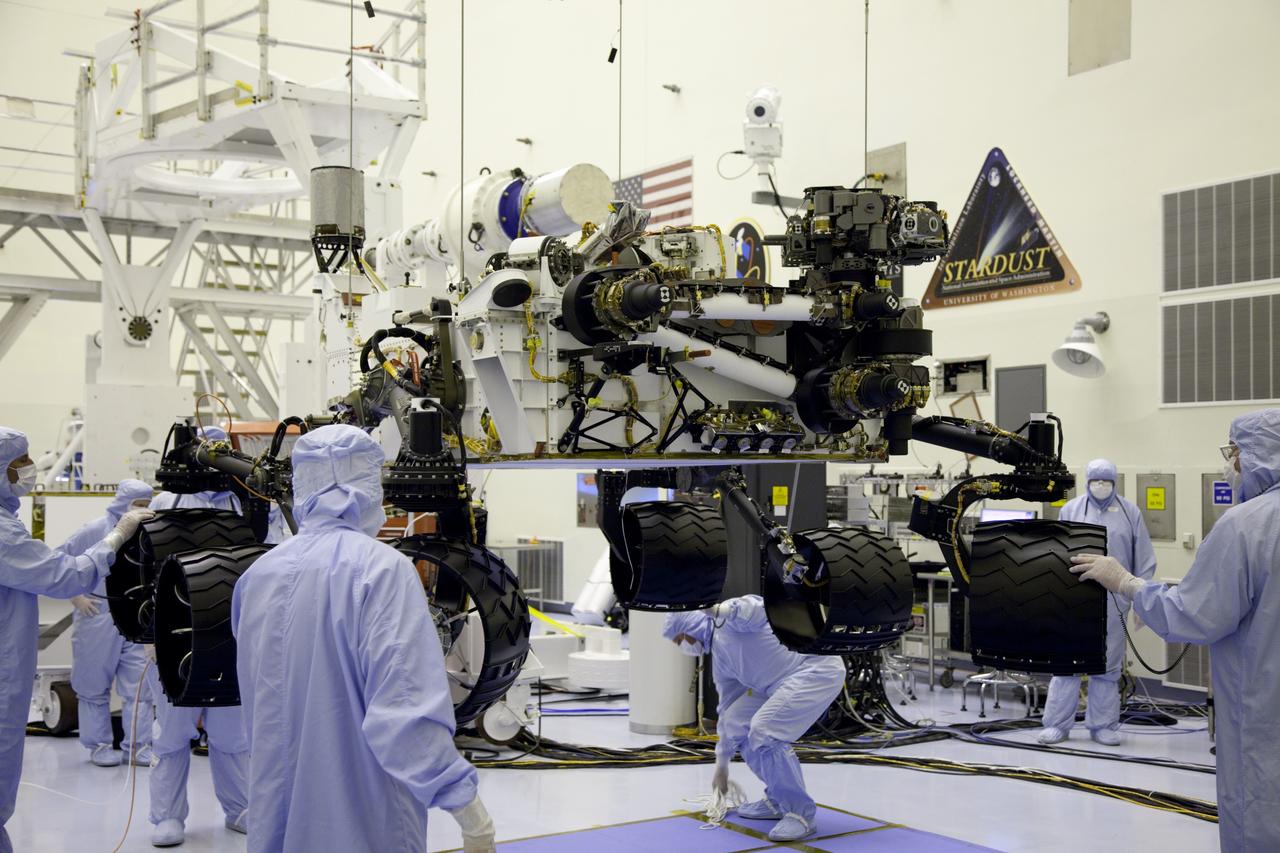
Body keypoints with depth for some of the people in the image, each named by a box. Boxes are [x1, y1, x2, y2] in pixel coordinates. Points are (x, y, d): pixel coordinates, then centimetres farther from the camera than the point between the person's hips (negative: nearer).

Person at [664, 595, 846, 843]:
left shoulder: (729, 615, -7)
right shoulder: (719, 658, 18)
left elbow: (761, 612, -28)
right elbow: (729, 711, 25)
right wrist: (722, 765, 29)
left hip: (816, 668, -10)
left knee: (763, 730, -20)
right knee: (737, 722, 8)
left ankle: (801, 813, -8)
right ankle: (778, 800, 19)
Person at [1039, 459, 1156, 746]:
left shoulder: (1129, 512, 5)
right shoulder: (1071, 510, 4)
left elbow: (1144, 560, 6)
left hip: (1114, 601, 1)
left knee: (1107, 666, 8)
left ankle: (1102, 725, 17)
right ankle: (1056, 724, 6)